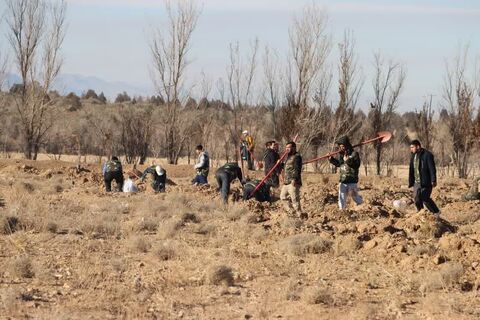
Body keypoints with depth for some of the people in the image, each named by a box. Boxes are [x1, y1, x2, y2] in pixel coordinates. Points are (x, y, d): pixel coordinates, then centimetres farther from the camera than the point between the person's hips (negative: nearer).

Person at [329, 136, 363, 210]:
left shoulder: (354, 154, -10)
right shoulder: (341, 154, 10)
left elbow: (357, 165, -21)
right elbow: (338, 164, 24)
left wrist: (348, 161, -32)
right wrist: (331, 159, 10)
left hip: (352, 181, -6)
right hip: (343, 181, 6)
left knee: (355, 197, 5)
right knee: (342, 198, 4)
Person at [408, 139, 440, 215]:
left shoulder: (427, 155, -10)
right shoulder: (413, 156, 13)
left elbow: (432, 169, -14)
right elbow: (411, 170, 18)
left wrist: (433, 181, -19)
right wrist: (410, 182, 16)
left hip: (426, 182, -7)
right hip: (416, 182, 7)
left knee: (425, 199, -11)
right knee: (417, 199, 3)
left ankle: (436, 212, 7)